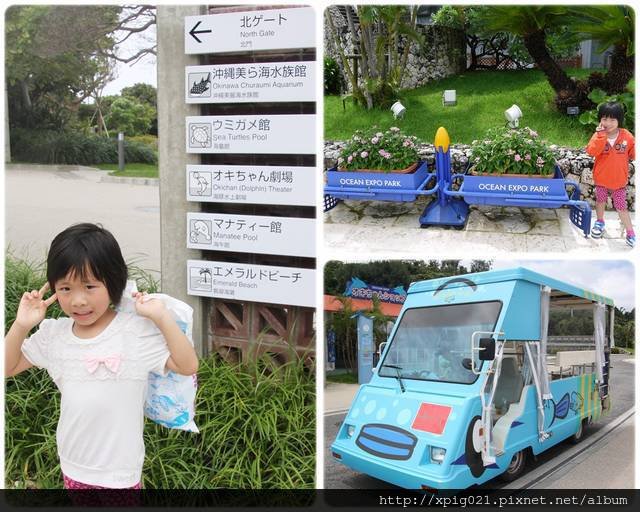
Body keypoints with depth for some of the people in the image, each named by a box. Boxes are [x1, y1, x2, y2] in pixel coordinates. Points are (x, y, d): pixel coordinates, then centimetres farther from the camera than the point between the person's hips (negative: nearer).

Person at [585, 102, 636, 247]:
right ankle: (600, 222, 46)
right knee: (600, 201, 22)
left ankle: (630, 233, 13)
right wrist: (601, 136, -36)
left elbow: (633, 153, 0)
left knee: (621, 207, 3)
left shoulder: (627, 136, -11)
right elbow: (592, 151, -29)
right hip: (601, 178, 1)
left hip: (619, 180, -1)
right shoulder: (598, 135, -14)